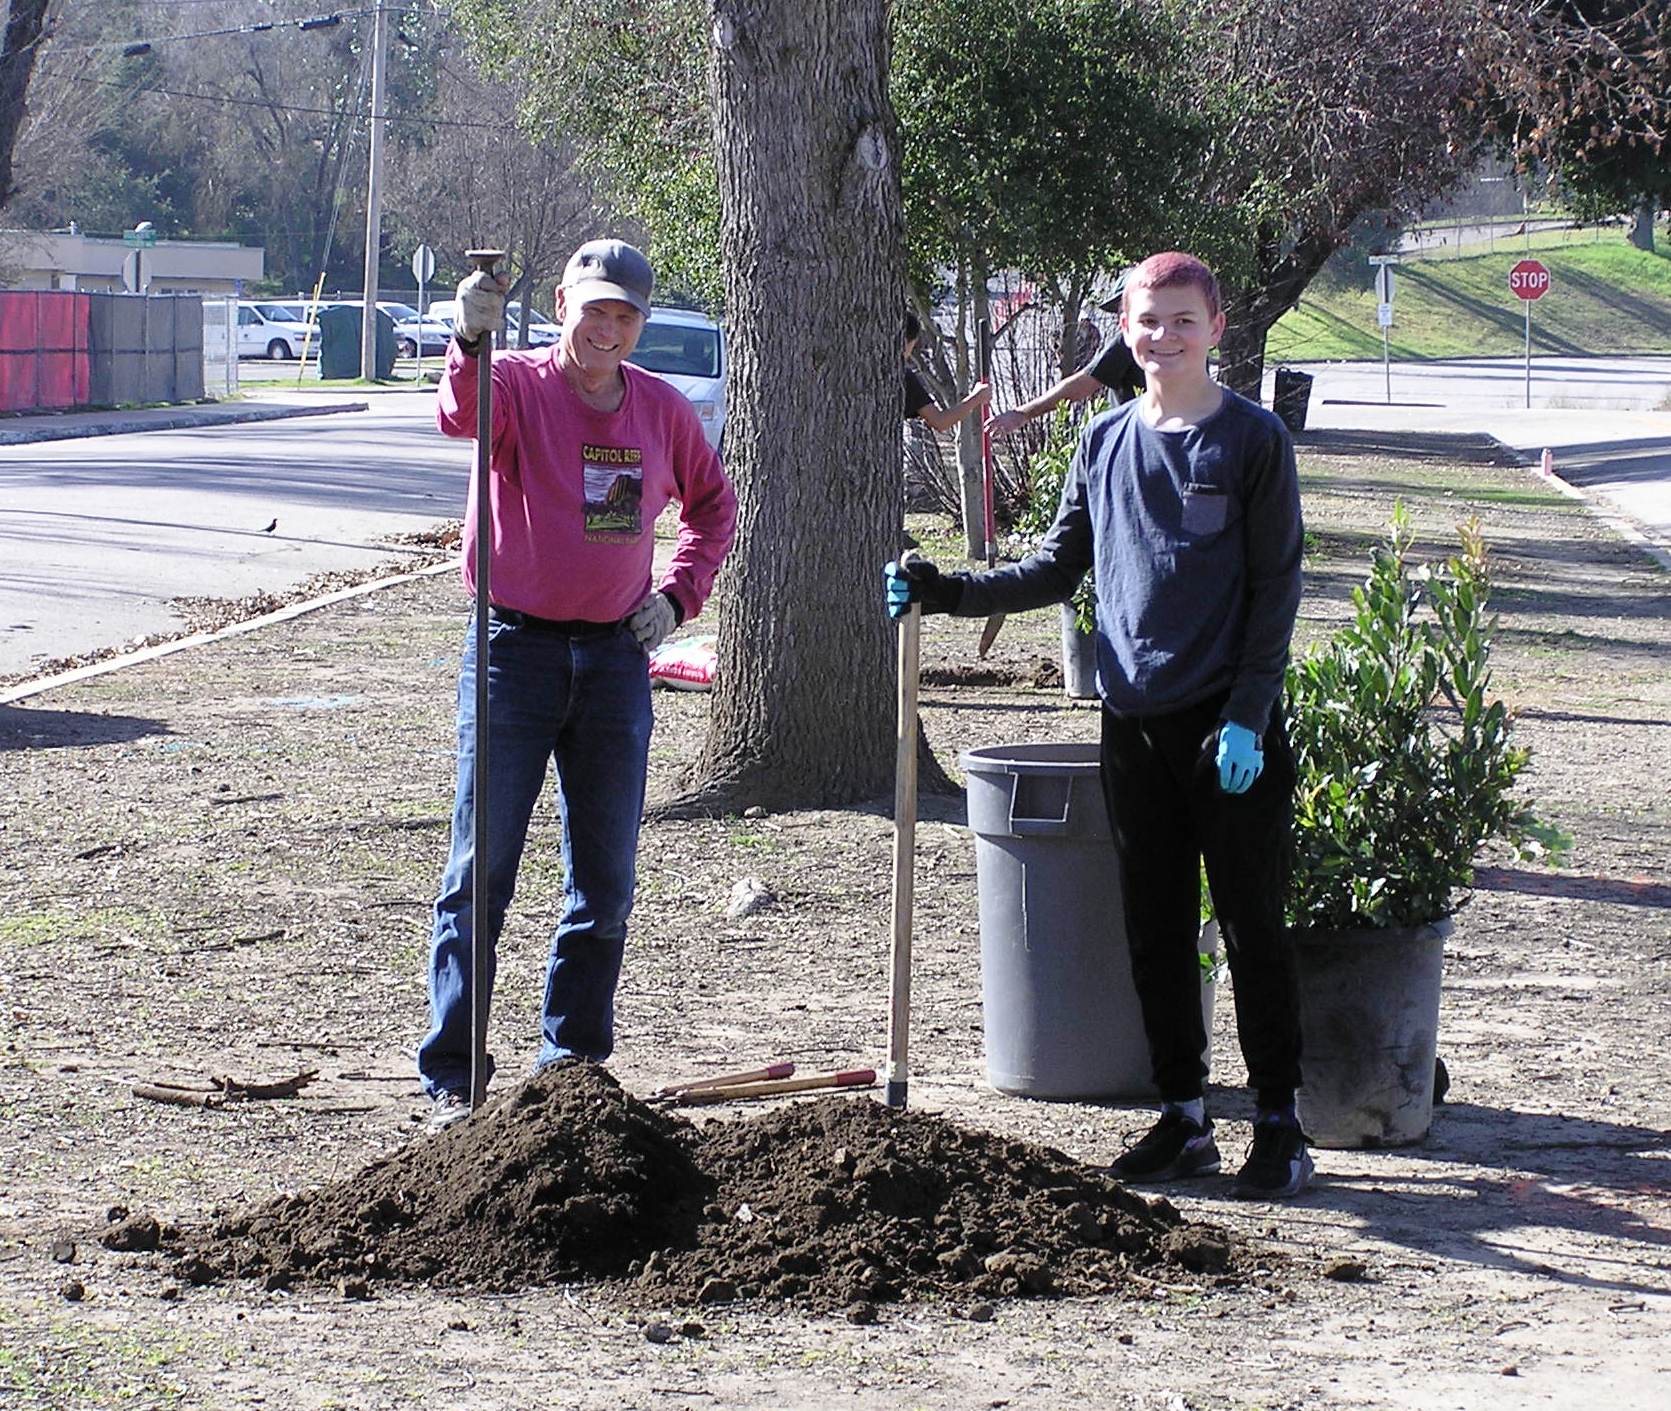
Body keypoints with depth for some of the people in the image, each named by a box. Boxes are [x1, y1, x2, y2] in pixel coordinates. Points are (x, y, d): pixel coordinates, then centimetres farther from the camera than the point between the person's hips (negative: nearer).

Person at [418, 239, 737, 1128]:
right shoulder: (520, 385, -6)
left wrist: (678, 594, 9)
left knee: (606, 879, 10)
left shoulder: (664, 411, 7)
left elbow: (712, 503, 25)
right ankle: (451, 1078, 0)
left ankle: (574, 1061, 23)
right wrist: (470, 341, -51)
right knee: (481, 870, -2)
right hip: (515, 647, -4)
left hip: (615, 656, 4)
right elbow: (462, 415, -31)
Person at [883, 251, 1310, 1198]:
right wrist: (944, 591, 5)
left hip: (1229, 729, -5)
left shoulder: (1253, 438, -4)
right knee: (1157, 933, 9)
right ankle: (1185, 1120, 18)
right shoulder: (1105, 442, 11)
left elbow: (1276, 587, -6)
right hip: (1135, 723, 5)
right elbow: (1059, 570, 17)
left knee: (1253, 927, -1)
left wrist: (1247, 716, -13)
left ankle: (1281, 1126, 7)